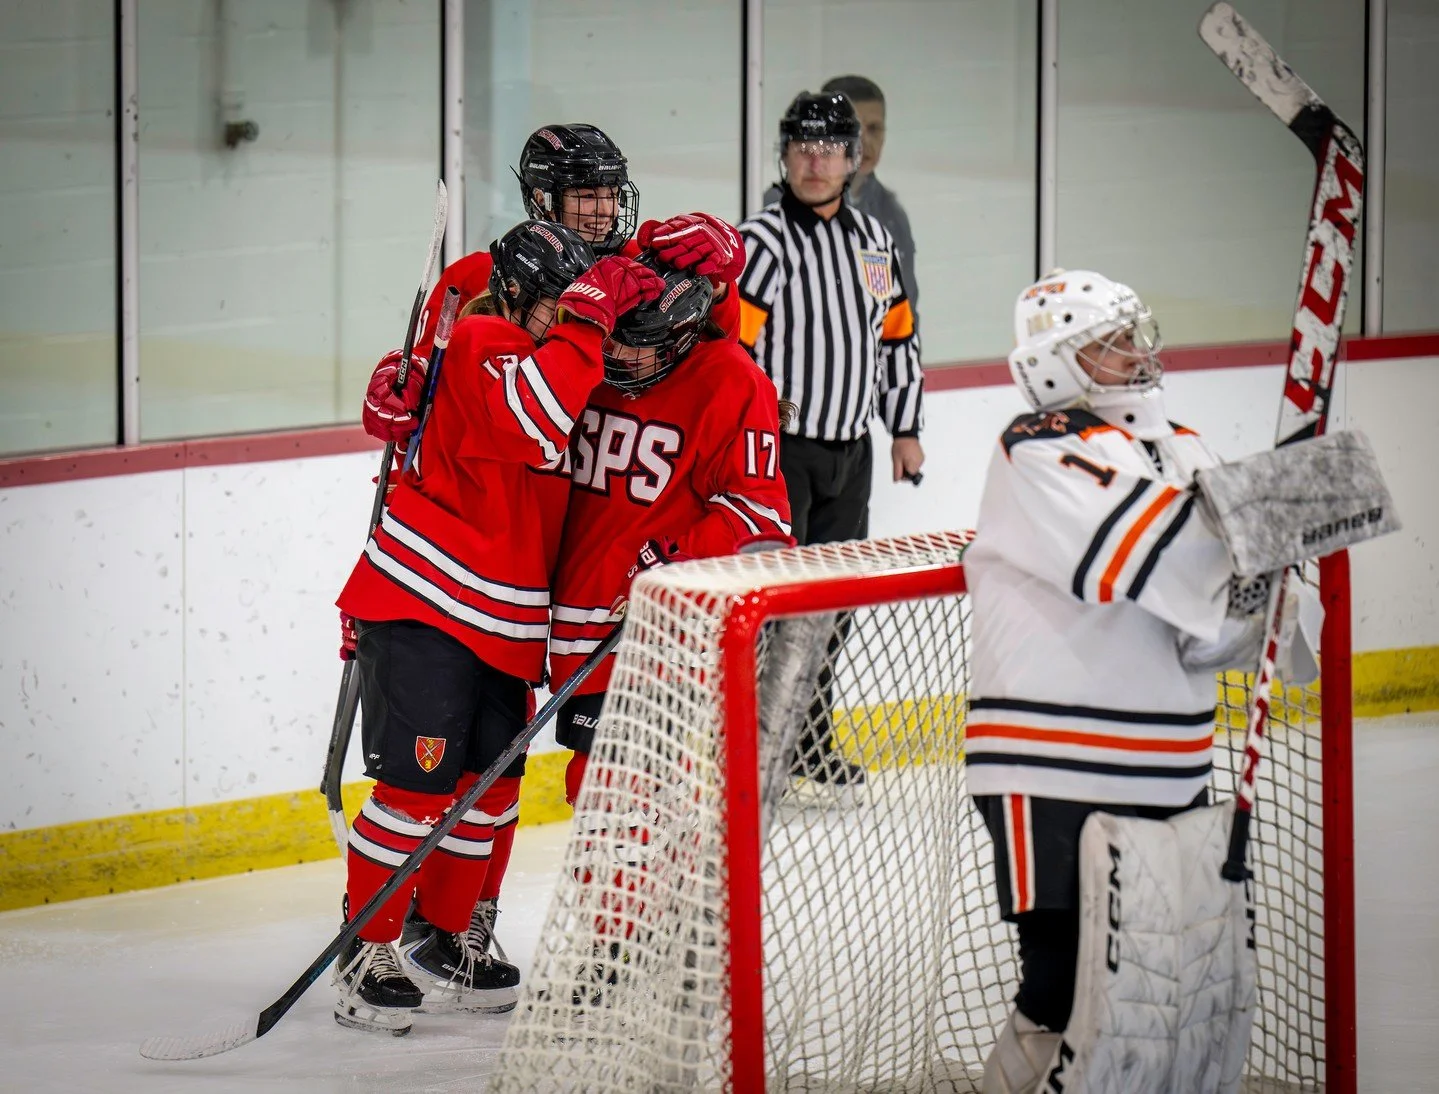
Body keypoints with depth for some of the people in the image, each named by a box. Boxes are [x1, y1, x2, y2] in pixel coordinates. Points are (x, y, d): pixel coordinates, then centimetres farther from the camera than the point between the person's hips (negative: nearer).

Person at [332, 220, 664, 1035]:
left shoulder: (552, 358, 13)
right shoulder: (480, 345, -15)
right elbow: (529, 425, -34)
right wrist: (585, 318, -33)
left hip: (501, 619, 9)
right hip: (421, 601, -9)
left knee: (490, 782, 11)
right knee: (418, 779, -10)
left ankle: (446, 946, 23)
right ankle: (366, 959, -2)